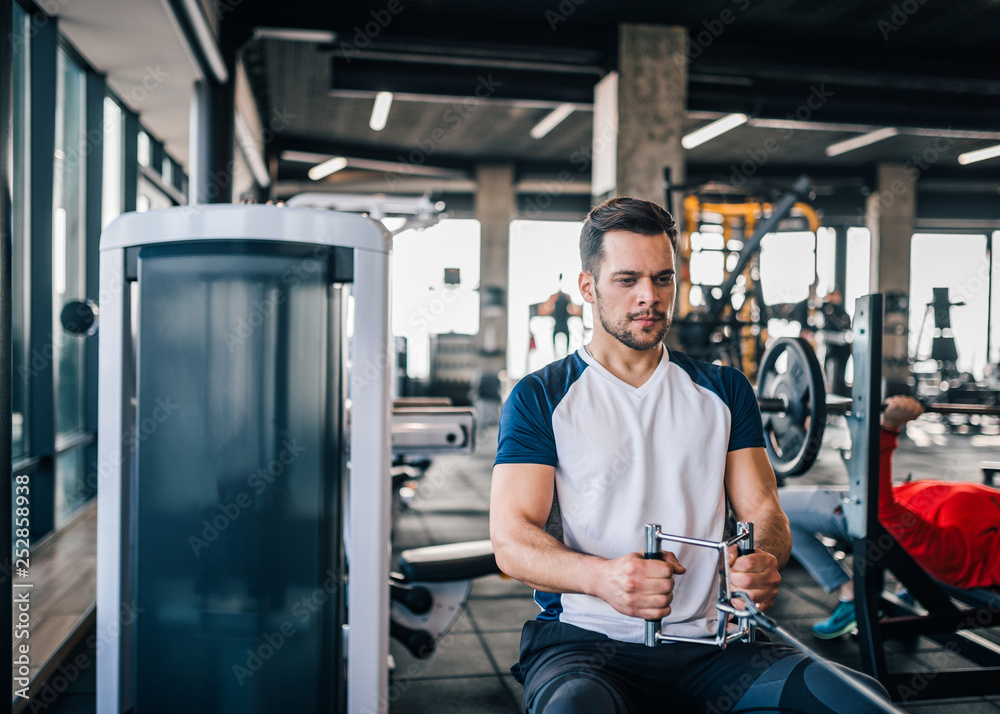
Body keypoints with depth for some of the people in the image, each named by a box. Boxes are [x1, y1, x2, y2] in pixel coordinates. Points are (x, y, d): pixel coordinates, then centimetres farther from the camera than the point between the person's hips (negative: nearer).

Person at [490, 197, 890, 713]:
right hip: (585, 635, -3)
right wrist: (601, 577, -25)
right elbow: (511, 538, -5)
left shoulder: (723, 391, 16)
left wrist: (763, 560, -17)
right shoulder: (539, 399, 5)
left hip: (707, 638, 4)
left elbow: (761, 508, 9)